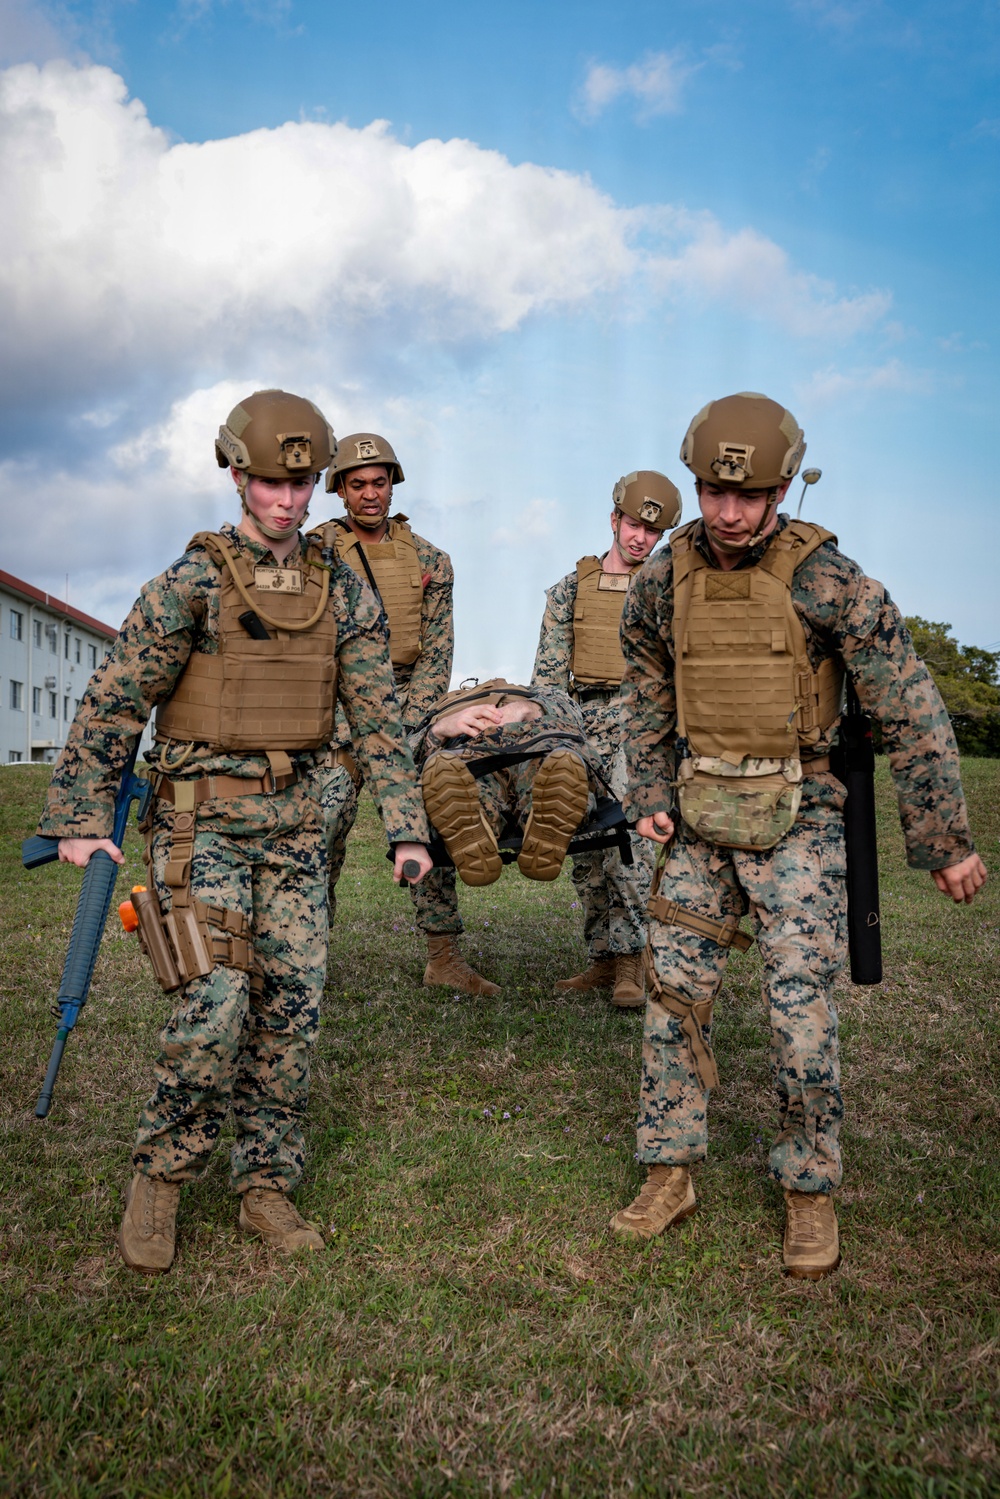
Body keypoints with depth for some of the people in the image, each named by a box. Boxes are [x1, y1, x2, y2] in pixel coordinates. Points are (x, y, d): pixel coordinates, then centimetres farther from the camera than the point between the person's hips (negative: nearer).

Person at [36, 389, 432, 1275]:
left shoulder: (344, 594, 6)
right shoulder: (193, 582, -6)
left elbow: (377, 716, 7)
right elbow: (113, 702, -5)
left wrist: (406, 825, 3)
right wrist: (81, 817, -7)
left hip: (295, 820, 4)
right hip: (203, 816, -4)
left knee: (292, 1006, 4)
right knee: (217, 1004, -14)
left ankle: (266, 1188, 20)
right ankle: (160, 1177, 10)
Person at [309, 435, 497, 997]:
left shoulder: (428, 559, 7)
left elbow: (437, 651, 4)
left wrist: (406, 725, -8)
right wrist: (349, 729, -14)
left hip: (409, 703, 3)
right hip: (336, 704, -2)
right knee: (324, 827, -11)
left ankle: (445, 958, 10)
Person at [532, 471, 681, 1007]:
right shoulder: (573, 587, 12)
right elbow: (549, 670, 11)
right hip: (582, 722, 3)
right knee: (586, 847, 5)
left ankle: (630, 964, -13)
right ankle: (602, 958, 16)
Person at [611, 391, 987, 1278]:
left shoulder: (828, 580, -14)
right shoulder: (663, 583, 0)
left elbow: (910, 710, -11)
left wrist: (946, 840, -9)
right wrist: (650, 798, 7)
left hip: (799, 816, -4)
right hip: (700, 814, 4)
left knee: (802, 1007, -4)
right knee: (675, 990, 5)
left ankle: (811, 1194, 17)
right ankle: (669, 1178, 19)